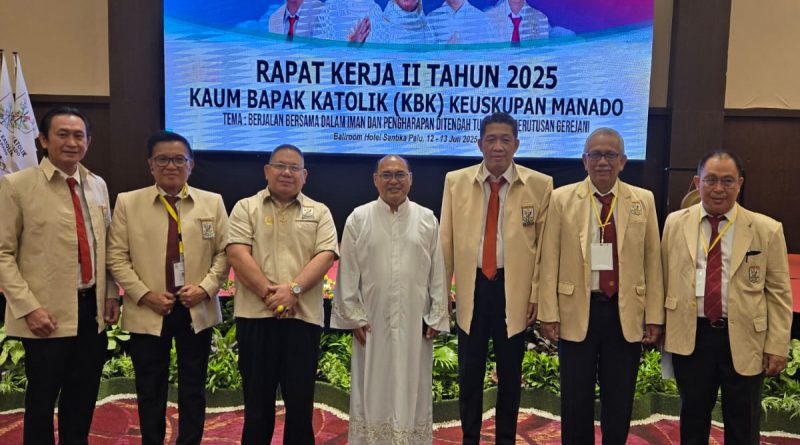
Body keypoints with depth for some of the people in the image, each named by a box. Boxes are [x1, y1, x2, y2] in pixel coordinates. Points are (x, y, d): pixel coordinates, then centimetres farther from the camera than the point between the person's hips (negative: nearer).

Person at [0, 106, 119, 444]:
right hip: (48, 314, -5)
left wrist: (111, 294, 10)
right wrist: (29, 307, -15)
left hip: (93, 308, 5)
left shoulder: (98, 185, 9)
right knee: (42, 397, 9)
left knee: (83, 397, 16)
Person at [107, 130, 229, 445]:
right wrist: (145, 294, -12)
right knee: (150, 392, 10)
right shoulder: (128, 202, 2)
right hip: (148, 313, -1)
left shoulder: (212, 202, 4)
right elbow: (117, 257, -1)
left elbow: (224, 252, 3)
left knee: (193, 390, 11)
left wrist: (206, 288, -11)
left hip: (197, 310, 1)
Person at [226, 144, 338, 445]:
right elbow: (238, 254, -5)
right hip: (255, 315, 0)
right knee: (258, 401, 8)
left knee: (300, 402, 7)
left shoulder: (319, 212, 10)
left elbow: (326, 255, -2)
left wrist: (293, 288, -16)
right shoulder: (246, 208, 7)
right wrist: (268, 293, -15)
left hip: (303, 316, 1)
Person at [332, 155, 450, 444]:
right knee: (373, 389, 7)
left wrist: (436, 317, 1)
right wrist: (353, 316, -3)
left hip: (414, 322, 1)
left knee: (412, 390, 9)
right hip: (372, 320, -1)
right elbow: (348, 272, 0)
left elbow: (438, 272, 4)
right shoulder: (359, 218, 0)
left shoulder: (427, 219, 4)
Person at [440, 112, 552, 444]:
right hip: (472, 286, 1)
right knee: (469, 373, 12)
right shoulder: (456, 181, 1)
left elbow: (545, 246, 0)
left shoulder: (540, 185, -3)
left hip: (514, 288, -1)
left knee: (510, 374, 14)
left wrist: (537, 294, -2)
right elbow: (446, 241, 3)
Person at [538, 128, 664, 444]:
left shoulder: (643, 201, 4)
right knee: (576, 401, 10)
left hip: (626, 313, 1)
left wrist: (655, 317, 2)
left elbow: (652, 262, 4)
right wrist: (549, 314, -5)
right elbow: (550, 261, -2)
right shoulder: (562, 199, -1)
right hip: (577, 312, -1)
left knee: (619, 403, 13)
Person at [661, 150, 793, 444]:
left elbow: (779, 293, -2)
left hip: (744, 340, -1)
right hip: (690, 337, 1)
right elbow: (664, 279, 6)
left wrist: (777, 346, -5)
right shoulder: (675, 223, 2)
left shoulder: (767, 229, -3)